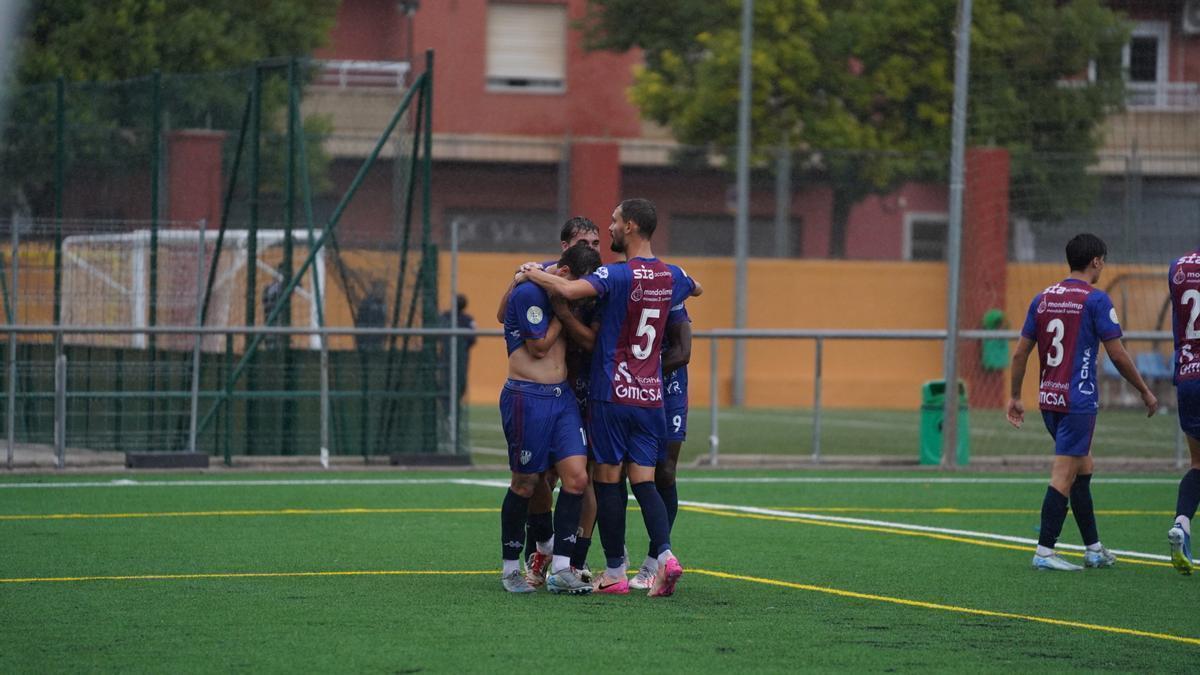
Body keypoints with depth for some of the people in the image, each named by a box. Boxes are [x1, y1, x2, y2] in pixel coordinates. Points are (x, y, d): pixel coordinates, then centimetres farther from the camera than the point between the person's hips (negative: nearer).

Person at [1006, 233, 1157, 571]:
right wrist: (1145, 392, 3)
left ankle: (1094, 549, 21)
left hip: (1049, 399, 7)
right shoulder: (1095, 299, -9)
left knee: (1083, 469, 17)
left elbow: (1020, 354, 11)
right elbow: (1118, 355, -9)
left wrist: (1015, 397, 19)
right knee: (1064, 476, -6)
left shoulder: (1042, 299, 10)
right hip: (1078, 400, -7)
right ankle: (1044, 551, -9)